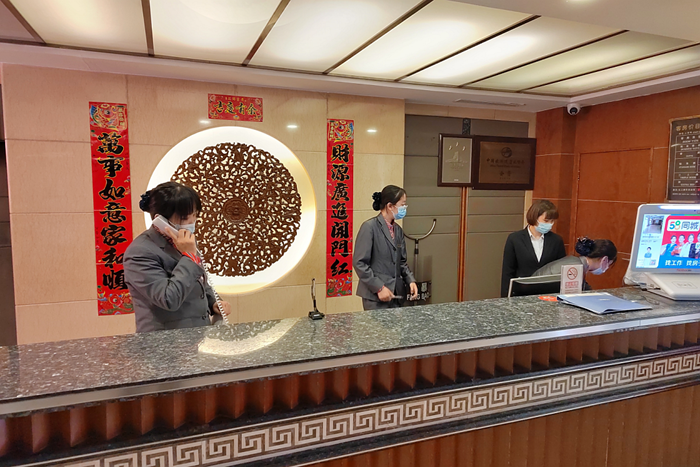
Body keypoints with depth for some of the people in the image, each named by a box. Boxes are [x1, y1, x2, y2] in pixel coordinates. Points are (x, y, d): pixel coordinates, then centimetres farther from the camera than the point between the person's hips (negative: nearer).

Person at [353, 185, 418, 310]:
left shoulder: (398, 230, 13)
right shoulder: (370, 227, -10)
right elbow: (359, 263, -13)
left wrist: (410, 280, 2)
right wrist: (379, 288, -16)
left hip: (395, 295, 7)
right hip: (375, 296, -7)